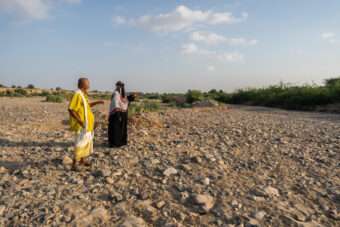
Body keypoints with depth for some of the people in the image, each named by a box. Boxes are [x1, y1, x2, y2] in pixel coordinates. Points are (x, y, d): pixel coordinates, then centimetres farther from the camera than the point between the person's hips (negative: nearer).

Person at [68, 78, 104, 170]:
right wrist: (80, 121, -26)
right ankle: (74, 164, 2)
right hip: (82, 124, -10)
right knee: (80, 143, -8)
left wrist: (97, 102, 21)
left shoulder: (83, 94, 10)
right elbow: (71, 109, -24)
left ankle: (82, 160, 34)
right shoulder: (77, 94, -19)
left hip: (87, 124, 10)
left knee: (87, 142, 19)